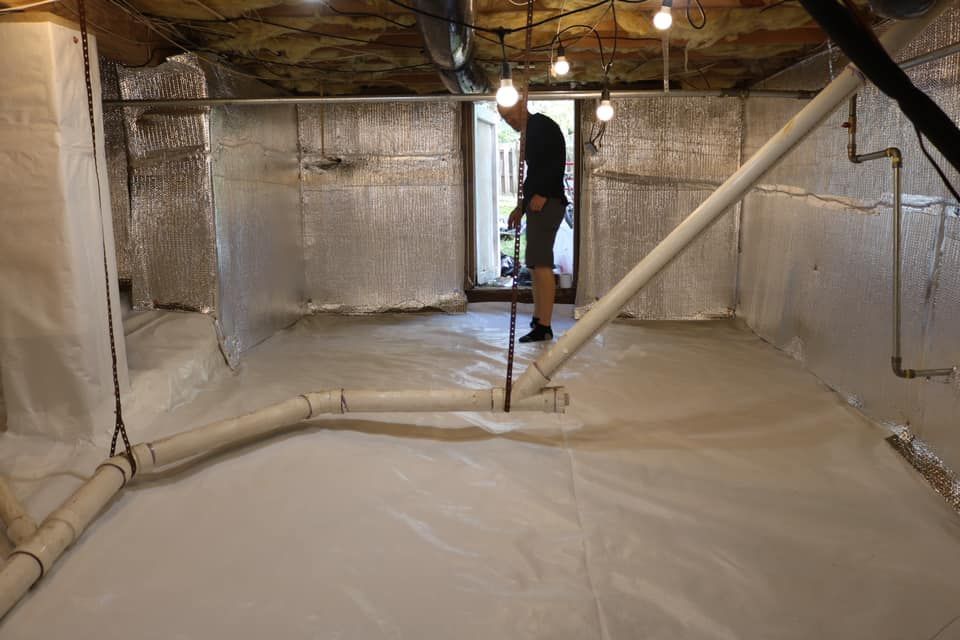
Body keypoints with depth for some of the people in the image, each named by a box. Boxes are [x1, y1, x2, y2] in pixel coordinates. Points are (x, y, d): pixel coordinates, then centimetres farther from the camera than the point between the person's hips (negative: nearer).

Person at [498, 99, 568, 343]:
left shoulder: (543, 126, -6)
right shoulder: (530, 133, 23)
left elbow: (557, 162, -17)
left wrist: (542, 194, -23)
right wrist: (521, 207, 23)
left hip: (547, 202, -10)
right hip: (537, 204, 10)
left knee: (540, 262, -14)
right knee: (536, 263, 13)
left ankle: (544, 327, -15)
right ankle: (538, 319, 21)